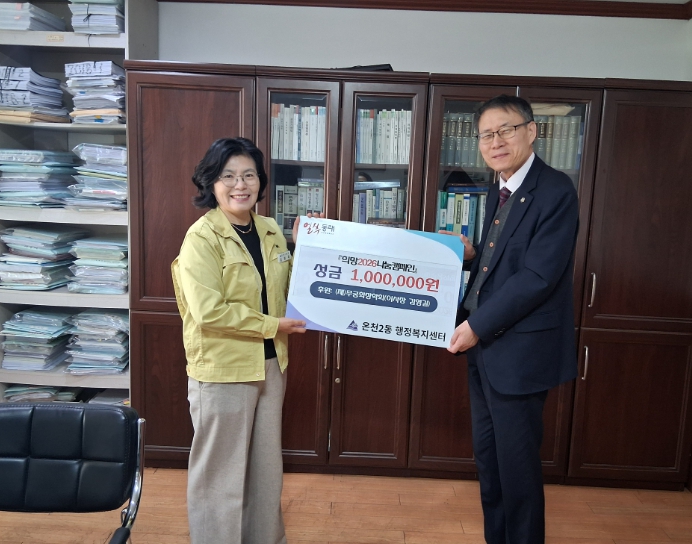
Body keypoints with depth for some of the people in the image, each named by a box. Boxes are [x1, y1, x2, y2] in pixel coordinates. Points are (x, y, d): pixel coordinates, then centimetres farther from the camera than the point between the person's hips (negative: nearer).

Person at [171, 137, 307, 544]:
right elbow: (209, 312, -22)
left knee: (267, 465, 21)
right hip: (222, 370, -7)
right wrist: (272, 326, -18)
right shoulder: (202, 237, -15)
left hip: (271, 364, 7)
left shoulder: (272, 231, 6)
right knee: (221, 471, 10)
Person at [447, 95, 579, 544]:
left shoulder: (555, 191, -15)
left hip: (519, 352, -8)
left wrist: (477, 326, -17)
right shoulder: (498, 191, 11)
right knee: (487, 458, 19)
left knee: (517, 466, 6)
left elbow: (538, 276, -21)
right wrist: (470, 254, -2)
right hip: (484, 346, 8)